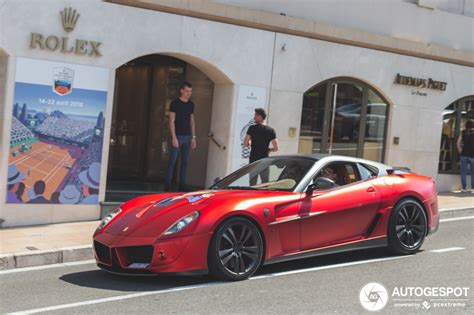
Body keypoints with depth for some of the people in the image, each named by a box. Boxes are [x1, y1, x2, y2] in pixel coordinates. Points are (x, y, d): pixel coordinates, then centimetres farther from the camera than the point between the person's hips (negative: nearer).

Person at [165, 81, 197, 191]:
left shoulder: (191, 104, 12)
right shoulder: (175, 103, -4)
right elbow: (171, 121, -8)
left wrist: (193, 137, 10)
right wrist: (174, 137, -15)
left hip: (187, 136, 5)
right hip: (177, 136, -5)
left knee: (185, 162, 5)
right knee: (172, 161, -5)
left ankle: (182, 185, 9)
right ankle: (167, 184, -1)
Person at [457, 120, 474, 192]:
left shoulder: (463, 132, 4)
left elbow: (458, 143, -1)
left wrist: (460, 151, 8)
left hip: (464, 154, 1)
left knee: (463, 172, 5)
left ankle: (464, 188, 3)